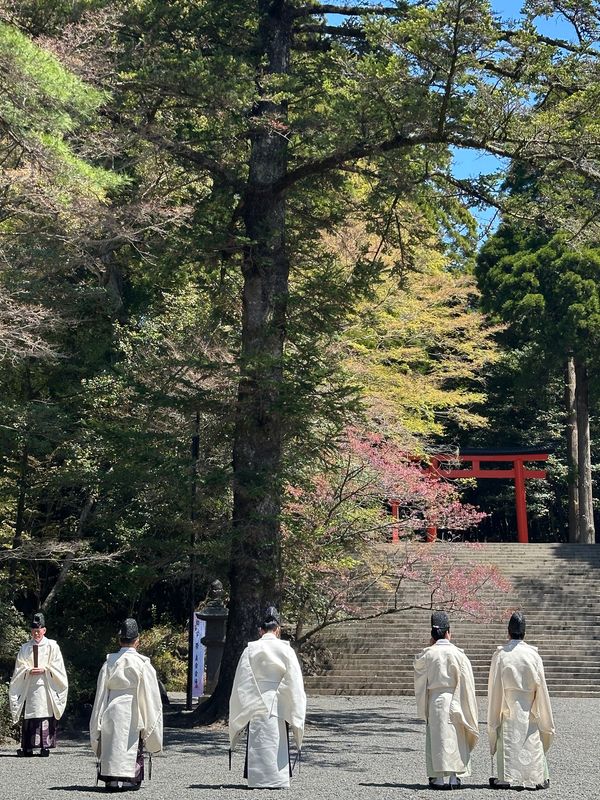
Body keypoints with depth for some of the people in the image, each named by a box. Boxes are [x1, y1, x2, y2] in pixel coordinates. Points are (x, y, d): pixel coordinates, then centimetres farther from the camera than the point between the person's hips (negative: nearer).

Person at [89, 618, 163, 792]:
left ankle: (111, 778, 7)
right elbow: (150, 695, -4)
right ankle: (130, 778, 4)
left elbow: (101, 694, 6)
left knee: (112, 745, 10)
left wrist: (97, 724, 14)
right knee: (132, 746, 7)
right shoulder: (142, 664, -6)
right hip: (133, 713, -3)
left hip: (112, 711, 3)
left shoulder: (109, 662, 2)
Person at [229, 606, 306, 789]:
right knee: (276, 743, 9)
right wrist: (296, 717, 3)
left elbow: (241, 684, 1)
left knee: (258, 744, 8)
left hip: (256, 706, 1)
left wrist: (239, 716, 10)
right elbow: (294, 683, -3)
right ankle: (276, 778, 9)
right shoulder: (285, 650, -4)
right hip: (278, 705, -1)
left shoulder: (250, 650, -1)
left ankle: (258, 779, 8)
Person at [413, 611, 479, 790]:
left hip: (434, 700, 1)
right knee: (455, 738, 8)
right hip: (453, 701, 0)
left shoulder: (428, 654, -5)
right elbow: (465, 681, -4)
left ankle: (438, 777, 3)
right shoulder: (457, 654, -7)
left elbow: (418, 666, 15)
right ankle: (454, 777, 8)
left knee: (437, 737, 5)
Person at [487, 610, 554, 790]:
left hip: (508, 712, -1)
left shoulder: (500, 655, -6)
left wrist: (493, 720, 5)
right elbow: (541, 687, -1)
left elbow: (494, 688, -3)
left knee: (509, 744, 3)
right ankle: (535, 777, 8)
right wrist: (545, 719, 9)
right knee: (532, 743, 8)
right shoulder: (533, 655, -4)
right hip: (529, 713, 1)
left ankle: (508, 777, 1)